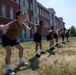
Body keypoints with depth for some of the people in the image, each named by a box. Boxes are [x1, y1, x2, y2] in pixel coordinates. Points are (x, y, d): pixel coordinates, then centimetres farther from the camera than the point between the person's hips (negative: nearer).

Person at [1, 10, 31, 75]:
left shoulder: (22, 24, -9)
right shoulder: (13, 23, -34)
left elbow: (26, 27, 18)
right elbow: (6, 26, -57)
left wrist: (29, 28, 41)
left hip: (13, 39, 8)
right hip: (6, 38, -8)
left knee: (21, 48, 12)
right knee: (9, 52, -25)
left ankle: (21, 62, 29)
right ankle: (8, 70, -16)